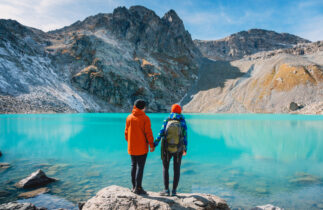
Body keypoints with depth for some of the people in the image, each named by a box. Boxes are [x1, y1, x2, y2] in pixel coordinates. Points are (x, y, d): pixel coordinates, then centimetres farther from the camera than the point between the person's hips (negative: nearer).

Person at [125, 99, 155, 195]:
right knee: (140, 167, 0)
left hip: (131, 147, 5)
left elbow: (126, 132, 10)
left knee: (133, 166, 14)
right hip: (142, 147, -5)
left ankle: (134, 187, 21)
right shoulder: (145, 118, -11)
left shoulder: (129, 117, 4)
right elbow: (148, 133, -12)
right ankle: (138, 188, 2)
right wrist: (152, 145, -4)